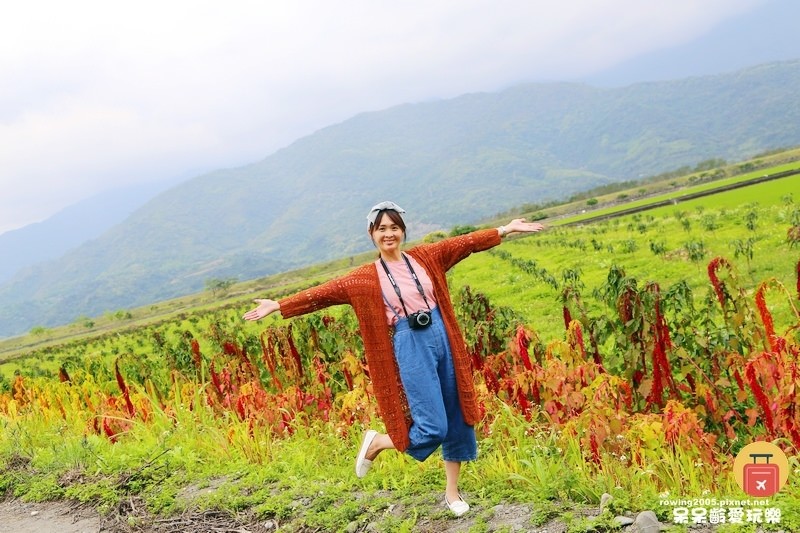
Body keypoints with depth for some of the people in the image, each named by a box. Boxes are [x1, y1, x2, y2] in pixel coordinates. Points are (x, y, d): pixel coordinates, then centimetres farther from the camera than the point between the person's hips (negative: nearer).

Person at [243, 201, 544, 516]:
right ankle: (376, 442, 18)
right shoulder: (366, 278, 0)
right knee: (432, 428, -9)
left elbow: (465, 243, 7)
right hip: (410, 349, -4)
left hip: (442, 339, 4)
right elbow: (323, 293, -1)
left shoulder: (425, 257, 7)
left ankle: (452, 492, 24)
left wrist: (505, 230, 3)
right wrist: (279, 306, -4)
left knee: (457, 419, 9)